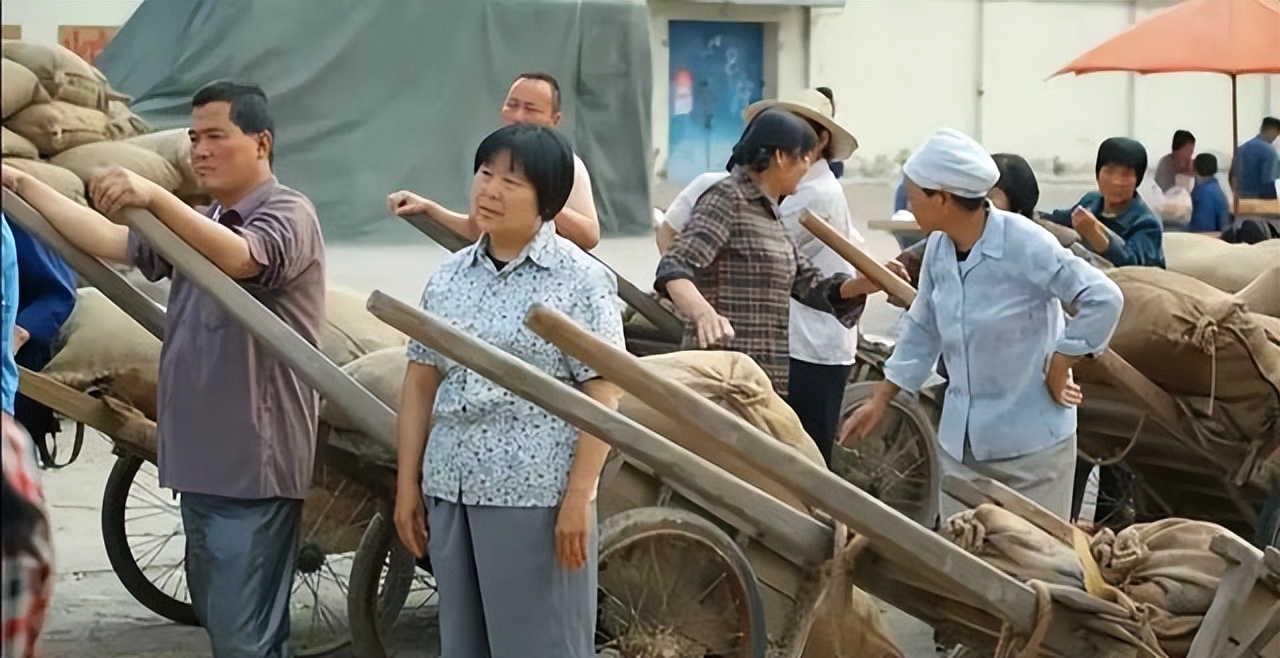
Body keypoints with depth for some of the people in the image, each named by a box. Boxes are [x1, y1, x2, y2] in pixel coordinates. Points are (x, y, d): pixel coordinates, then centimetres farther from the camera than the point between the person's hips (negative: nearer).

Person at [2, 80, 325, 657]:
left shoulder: (287, 214, -7)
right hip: (202, 461, 10)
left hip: (253, 463, -10)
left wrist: (155, 196, -41)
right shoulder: (202, 225, 21)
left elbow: (238, 258, -28)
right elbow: (108, 240, 13)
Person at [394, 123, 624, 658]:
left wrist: (578, 499, -15)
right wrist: (407, 485, 9)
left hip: (536, 497, -5)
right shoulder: (449, 276, 10)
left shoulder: (580, 279, -6)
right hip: (450, 493, 6)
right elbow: (420, 382, 13)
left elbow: (602, 397, -10)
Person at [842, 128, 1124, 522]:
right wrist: (880, 401, 15)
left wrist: (1060, 365, -14)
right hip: (959, 440, 6)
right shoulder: (938, 248, 1)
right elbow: (922, 331, 14)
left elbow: (1103, 298, -19)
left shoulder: (1025, 245, -19)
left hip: (1030, 441, -6)